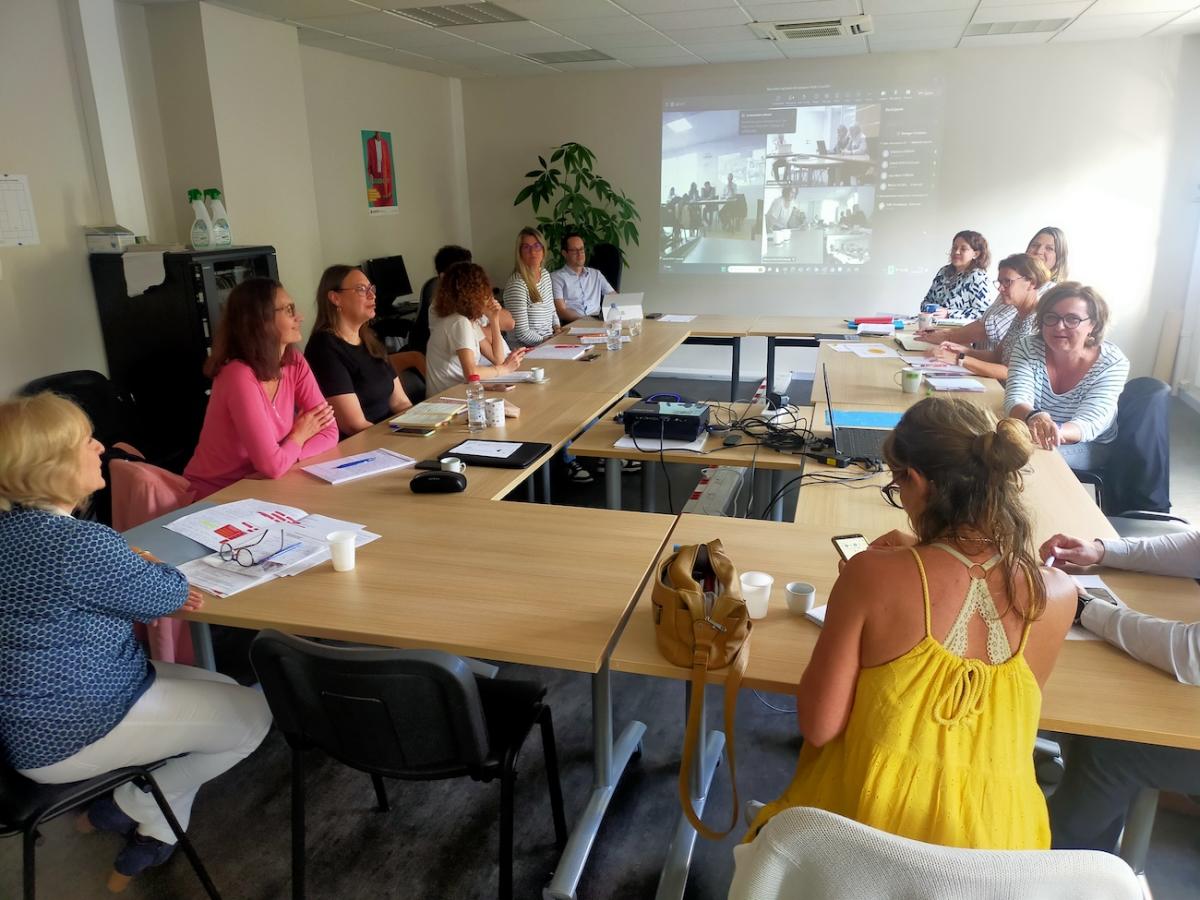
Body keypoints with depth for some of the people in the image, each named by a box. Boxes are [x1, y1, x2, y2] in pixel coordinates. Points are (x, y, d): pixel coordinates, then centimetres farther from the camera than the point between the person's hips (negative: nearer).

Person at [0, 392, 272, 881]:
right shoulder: (79, 543, -31)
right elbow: (168, 594, -16)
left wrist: (132, 568, -5)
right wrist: (146, 566, 4)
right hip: (69, 732, -10)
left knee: (225, 691, 19)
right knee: (253, 715, 2)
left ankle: (156, 829, 17)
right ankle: (136, 806, 15)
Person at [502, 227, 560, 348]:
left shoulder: (545, 274, 10)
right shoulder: (517, 284, -17)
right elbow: (522, 333, -19)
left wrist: (557, 328, 6)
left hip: (550, 339, 8)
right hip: (528, 348, -8)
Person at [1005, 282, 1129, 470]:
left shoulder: (1113, 363, -14)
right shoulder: (1027, 348, -9)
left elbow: (1088, 424, -25)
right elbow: (1015, 401, -22)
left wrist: (1055, 432, -49)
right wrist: (1034, 418, -48)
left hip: (1090, 446, -2)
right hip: (1032, 438, 2)